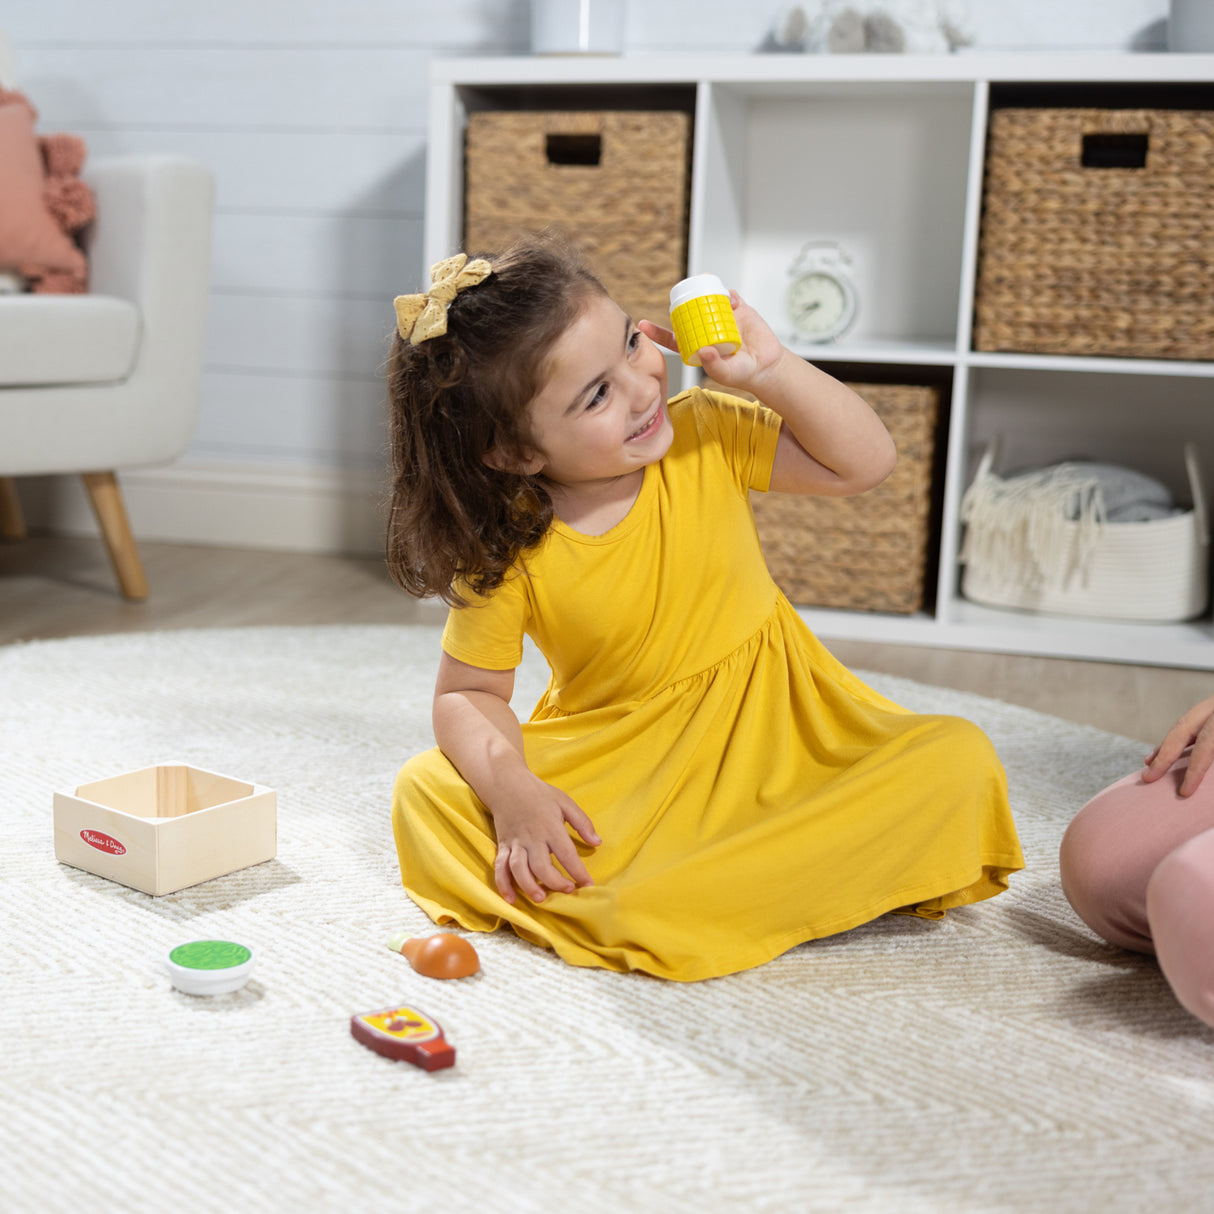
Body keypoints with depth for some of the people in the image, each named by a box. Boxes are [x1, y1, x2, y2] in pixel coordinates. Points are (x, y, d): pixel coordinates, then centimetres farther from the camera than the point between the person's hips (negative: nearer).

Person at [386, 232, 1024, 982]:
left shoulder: (704, 436, -8)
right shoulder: (508, 553, -13)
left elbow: (866, 462, -2)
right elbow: (470, 694, -5)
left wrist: (770, 369, -16)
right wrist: (510, 790, -26)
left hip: (765, 742, 1)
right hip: (610, 770, -1)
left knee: (960, 763, -23)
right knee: (425, 794, -17)